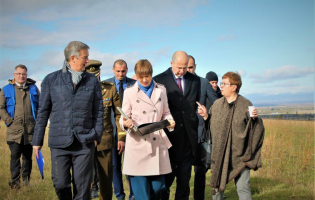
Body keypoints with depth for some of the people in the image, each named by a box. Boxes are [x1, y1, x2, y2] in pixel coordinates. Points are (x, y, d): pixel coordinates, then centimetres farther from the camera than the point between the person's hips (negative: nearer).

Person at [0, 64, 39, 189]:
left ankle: (26, 180, 18)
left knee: (28, 155, 8)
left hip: (30, 129, 2)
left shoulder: (33, 88, 13)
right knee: (15, 155, -5)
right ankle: (14, 181, 1)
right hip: (14, 130, -2)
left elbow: (40, 106, 15)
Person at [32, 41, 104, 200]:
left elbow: (98, 111, 8)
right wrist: (37, 140, 6)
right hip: (59, 142, 0)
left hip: (85, 143, 0)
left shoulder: (92, 81, 7)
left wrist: (97, 135, -1)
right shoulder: (51, 80, 5)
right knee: (60, 184, 3)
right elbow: (43, 112, 7)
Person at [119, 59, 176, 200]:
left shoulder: (161, 90, 12)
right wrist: (125, 123, -19)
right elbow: (124, 117, 4)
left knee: (157, 186, 5)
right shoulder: (129, 92, 4)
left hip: (158, 143, 2)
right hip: (138, 144, -2)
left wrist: (169, 121, -5)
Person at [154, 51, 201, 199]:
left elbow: (198, 104, 13)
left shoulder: (195, 80, 9)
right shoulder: (159, 80, -2)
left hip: (188, 135, 3)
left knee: (184, 177, 11)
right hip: (169, 133, -3)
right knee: (166, 177, 7)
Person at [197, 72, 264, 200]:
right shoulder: (217, 104, 5)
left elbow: (253, 128, 0)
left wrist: (254, 118, -19)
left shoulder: (246, 104, -4)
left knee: (243, 188, -3)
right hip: (220, 153, 3)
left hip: (240, 154, -3)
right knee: (217, 185, 13)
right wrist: (205, 116, -5)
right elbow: (212, 126, 11)